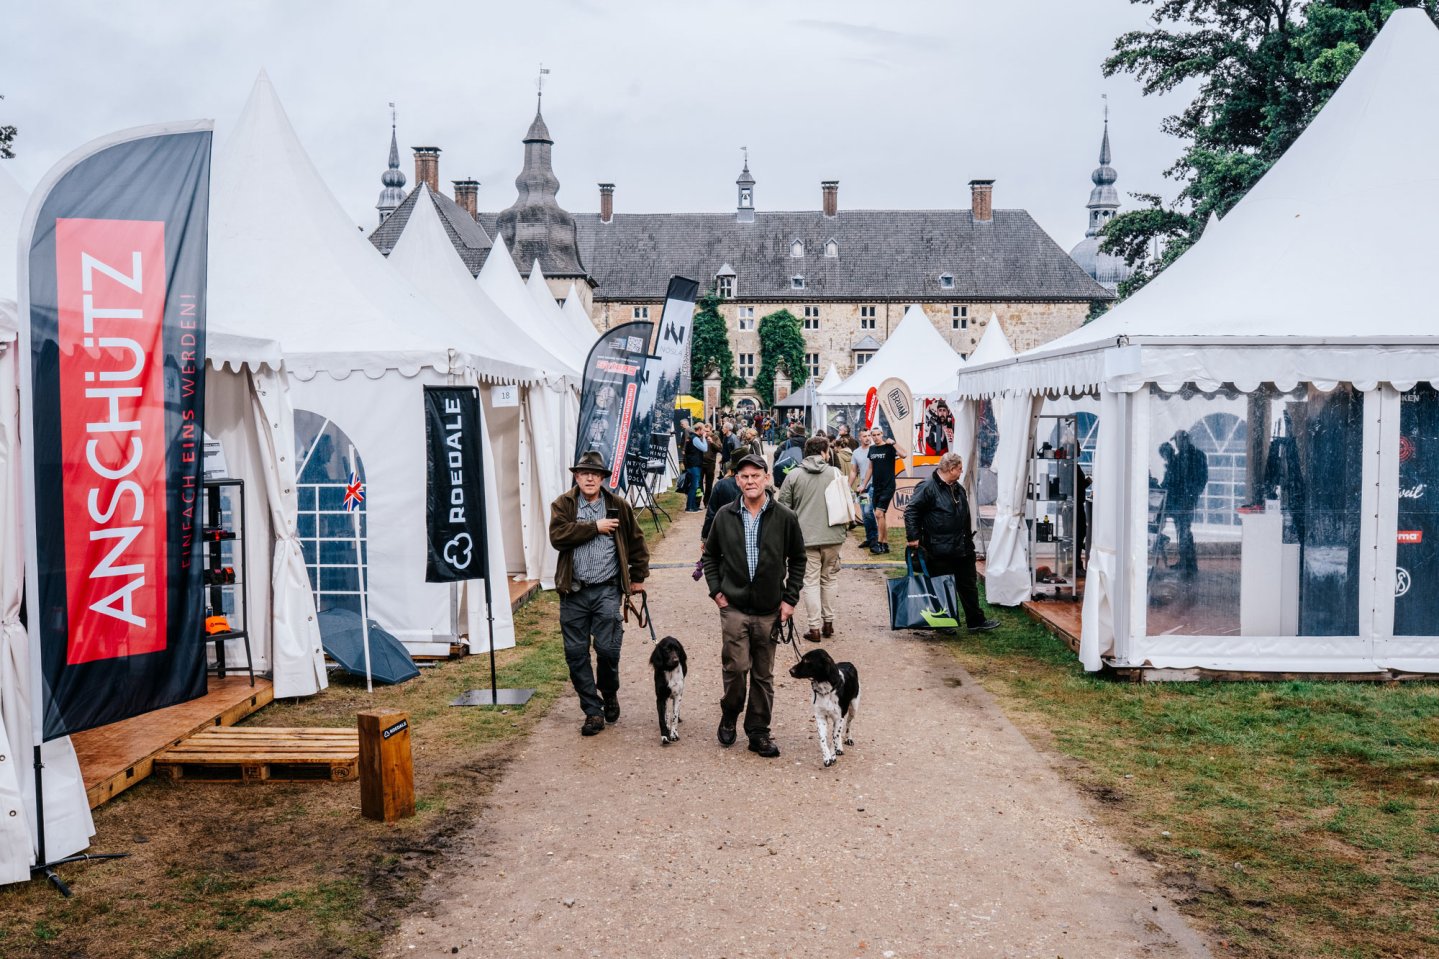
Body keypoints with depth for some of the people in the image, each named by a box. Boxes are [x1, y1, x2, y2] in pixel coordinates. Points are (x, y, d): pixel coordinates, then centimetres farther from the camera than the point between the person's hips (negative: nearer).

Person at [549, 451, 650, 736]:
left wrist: (638, 577, 15)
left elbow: (636, 543, 15)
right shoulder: (563, 505, 2)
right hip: (573, 592, 1)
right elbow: (557, 536, -16)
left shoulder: (618, 506, 6)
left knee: (608, 649, -5)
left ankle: (609, 695, 25)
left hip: (607, 590, -1)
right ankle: (593, 711, 16)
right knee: (576, 654, 3)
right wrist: (595, 527, -14)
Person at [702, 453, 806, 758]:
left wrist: (790, 599, 1)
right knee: (736, 667, -7)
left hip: (769, 610, 1)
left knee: (763, 675, 8)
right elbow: (710, 555, 13)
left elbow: (798, 559, 7)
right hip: (734, 607, 0)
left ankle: (758, 731, 21)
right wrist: (716, 590, 2)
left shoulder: (784, 517, -2)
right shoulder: (725, 516, 1)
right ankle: (729, 716, 20)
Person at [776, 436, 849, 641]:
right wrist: (845, 523, 24)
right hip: (832, 535, 1)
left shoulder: (794, 475, -1)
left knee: (811, 581, 3)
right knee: (830, 579, 16)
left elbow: (782, 506, 0)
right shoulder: (835, 473, 0)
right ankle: (828, 622, 19)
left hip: (806, 537, -1)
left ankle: (815, 627, 1)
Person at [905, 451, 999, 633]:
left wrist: (968, 540, 24)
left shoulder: (958, 489, 13)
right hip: (939, 551, -8)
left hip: (962, 549, 8)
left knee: (969, 585, 12)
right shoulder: (927, 488, -14)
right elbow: (911, 511, -15)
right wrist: (913, 537, -18)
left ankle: (976, 621, 20)